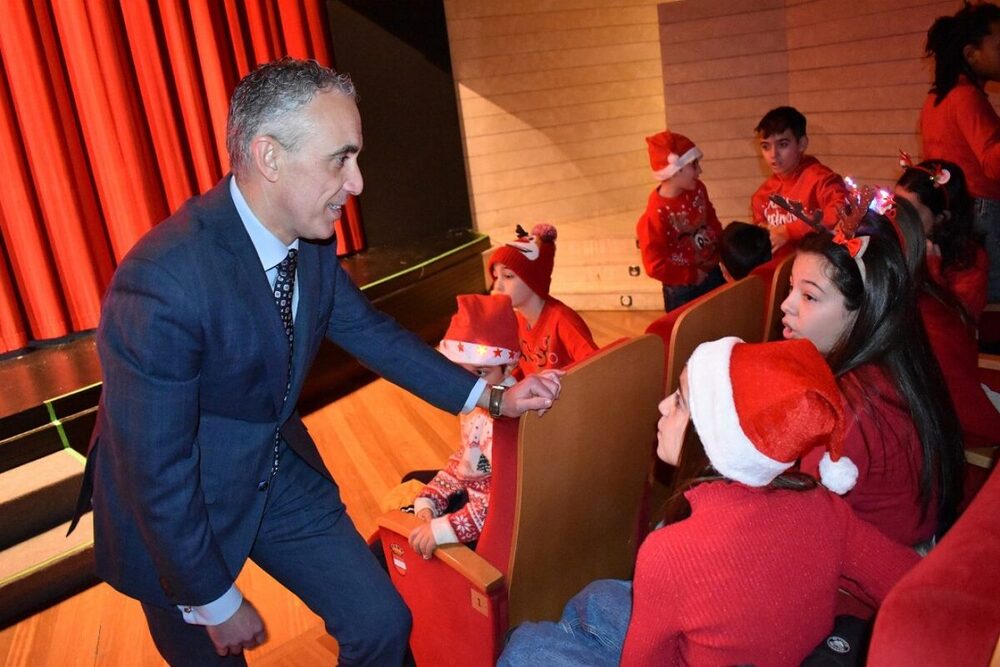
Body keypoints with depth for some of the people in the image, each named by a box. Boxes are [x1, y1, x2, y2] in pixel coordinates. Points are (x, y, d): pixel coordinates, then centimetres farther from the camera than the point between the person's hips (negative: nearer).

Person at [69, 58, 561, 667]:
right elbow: (155, 474, -25)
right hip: (174, 509, -5)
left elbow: (368, 329, 5)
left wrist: (492, 397, 1)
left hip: (281, 474, 6)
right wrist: (215, 603, -13)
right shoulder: (163, 280, -33)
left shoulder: (311, 240, -11)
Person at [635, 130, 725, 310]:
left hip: (715, 274, 6)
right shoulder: (656, 215, -27)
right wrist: (693, 276, -16)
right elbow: (656, 266, -24)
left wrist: (723, 251, 0)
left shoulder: (698, 189, -7)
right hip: (683, 291, -6)